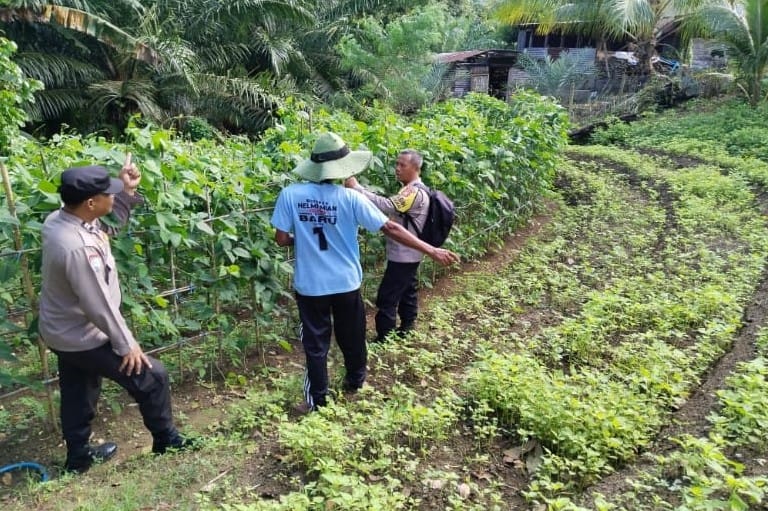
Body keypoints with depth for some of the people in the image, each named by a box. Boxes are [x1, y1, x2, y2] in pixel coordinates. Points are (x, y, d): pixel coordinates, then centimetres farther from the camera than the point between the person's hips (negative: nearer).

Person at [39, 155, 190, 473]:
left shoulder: (58, 220, -7)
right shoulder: (77, 248, -35)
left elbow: (109, 225, 11)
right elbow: (99, 306, -28)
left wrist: (127, 192, -3)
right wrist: (126, 344, -16)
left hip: (61, 332, 9)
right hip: (82, 337, -9)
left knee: (77, 395, 24)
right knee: (151, 377, 4)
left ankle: (78, 455, 43)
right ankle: (166, 440, 22)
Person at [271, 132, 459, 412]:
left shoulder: (290, 195, -12)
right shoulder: (350, 198, -14)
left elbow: (281, 239, -7)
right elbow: (391, 229, -14)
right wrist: (432, 251, -8)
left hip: (310, 285, 0)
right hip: (345, 283, 0)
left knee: (315, 343, 13)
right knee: (351, 336, 22)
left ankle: (317, 399, 24)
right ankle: (355, 381, 44)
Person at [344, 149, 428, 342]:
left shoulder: (415, 192, -22)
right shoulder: (411, 190, 14)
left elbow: (387, 206, -33)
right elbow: (394, 210, 13)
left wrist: (356, 188, -35)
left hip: (403, 255, -11)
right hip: (407, 254, 11)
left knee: (387, 298, -6)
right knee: (407, 292, 17)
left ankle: (384, 339, 0)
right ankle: (406, 331, 28)